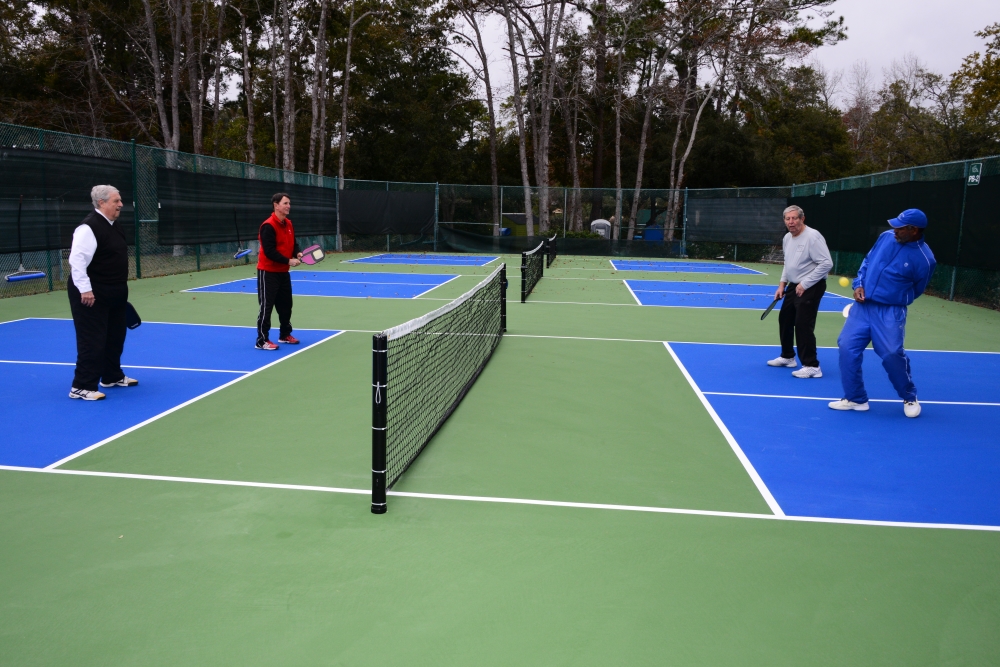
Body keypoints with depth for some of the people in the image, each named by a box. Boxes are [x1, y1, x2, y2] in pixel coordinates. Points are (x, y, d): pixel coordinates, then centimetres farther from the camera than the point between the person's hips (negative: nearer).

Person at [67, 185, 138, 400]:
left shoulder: (113, 227, 12)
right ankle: (81, 386, 2)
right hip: (92, 296, -10)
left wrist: (119, 289, 24)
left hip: (114, 294, 10)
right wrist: (85, 289, -27)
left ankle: (112, 376, 33)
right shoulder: (89, 227, -18)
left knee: (115, 337, 18)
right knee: (93, 341, -6)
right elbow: (77, 260, -24)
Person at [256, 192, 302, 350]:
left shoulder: (289, 224, 7)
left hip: (283, 271, 8)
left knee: (286, 305, 16)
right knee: (266, 306, -5)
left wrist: (297, 254, -9)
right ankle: (262, 341, 2)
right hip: (268, 272, -8)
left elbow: (293, 243, 13)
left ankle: (285, 335, 30)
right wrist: (289, 261, -25)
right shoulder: (268, 226, -19)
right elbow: (269, 251, -24)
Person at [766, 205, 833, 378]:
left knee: (803, 325, -13)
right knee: (784, 320, 17)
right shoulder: (787, 238, 8)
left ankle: (812, 366, -5)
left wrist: (805, 284, -21)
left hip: (811, 288, -9)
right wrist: (782, 284, 13)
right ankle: (787, 357, 35)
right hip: (793, 286, 9)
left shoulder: (812, 237, -19)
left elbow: (826, 264, -23)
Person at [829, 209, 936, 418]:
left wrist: (893, 301, 5)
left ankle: (910, 398, 18)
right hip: (862, 305, 5)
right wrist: (859, 284, 3)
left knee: (892, 354, -10)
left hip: (890, 312, -5)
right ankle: (855, 399, 11)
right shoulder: (886, 236, 2)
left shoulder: (924, 258, -11)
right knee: (847, 347, -2)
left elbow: (915, 291, 3)